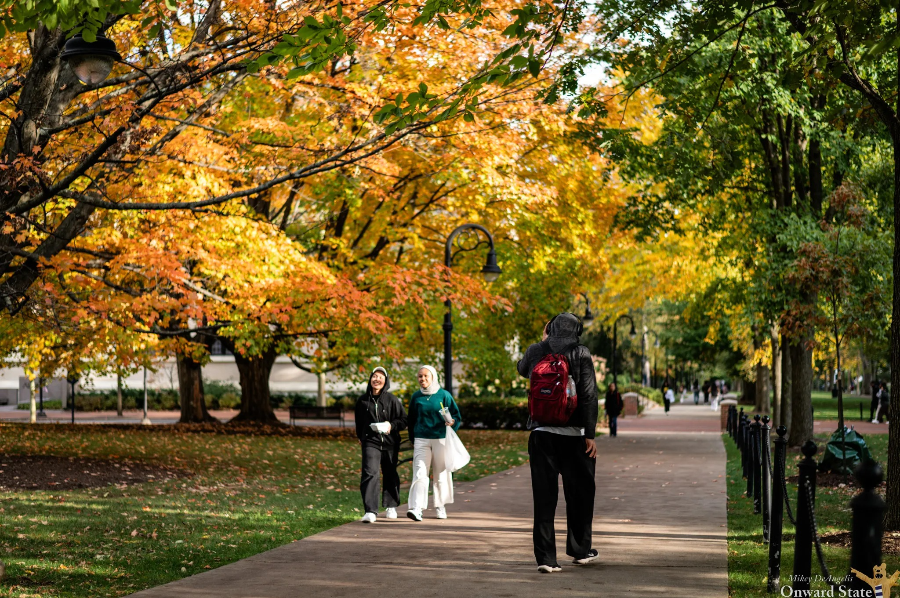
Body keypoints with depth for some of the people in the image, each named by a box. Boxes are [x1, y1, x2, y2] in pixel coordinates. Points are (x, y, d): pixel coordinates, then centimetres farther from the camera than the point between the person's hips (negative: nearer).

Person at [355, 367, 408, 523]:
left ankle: (391, 506, 33)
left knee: (390, 475, 13)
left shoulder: (392, 400, -3)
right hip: (370, 442, 0)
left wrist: (392, 425, -15)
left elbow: (403, 420, 1)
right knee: (370, 473, -16)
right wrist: (360, 436, 21)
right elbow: (359, 421, 19)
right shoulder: (363, 400, 4)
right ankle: (370, 511, -19)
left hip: (390, 442, 0)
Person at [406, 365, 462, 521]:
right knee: (420, 474, -11)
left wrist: (452, 422, -17)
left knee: (441, 475, 7)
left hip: (441, 439, -1)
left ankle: (440, 507, 21)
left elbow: (457, 415, 4)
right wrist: (412, 439, 15)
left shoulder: (444, 395, 0)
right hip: (421, 440, 1)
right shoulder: (416, 396, 8)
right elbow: (411, 419, 16)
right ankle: (416, 508, -19)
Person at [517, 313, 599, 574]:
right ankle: (580, 550, 25)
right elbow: (589, 396, -11)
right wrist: (590, 434, -7)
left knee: (544, 496, 3)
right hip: (573, 434, -2)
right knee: (579, 493, 14)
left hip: (541, 432, 2)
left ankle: (545, 557, 0)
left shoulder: (536, 351, 3)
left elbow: (522, 369, 27)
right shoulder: (580, 354, -6)